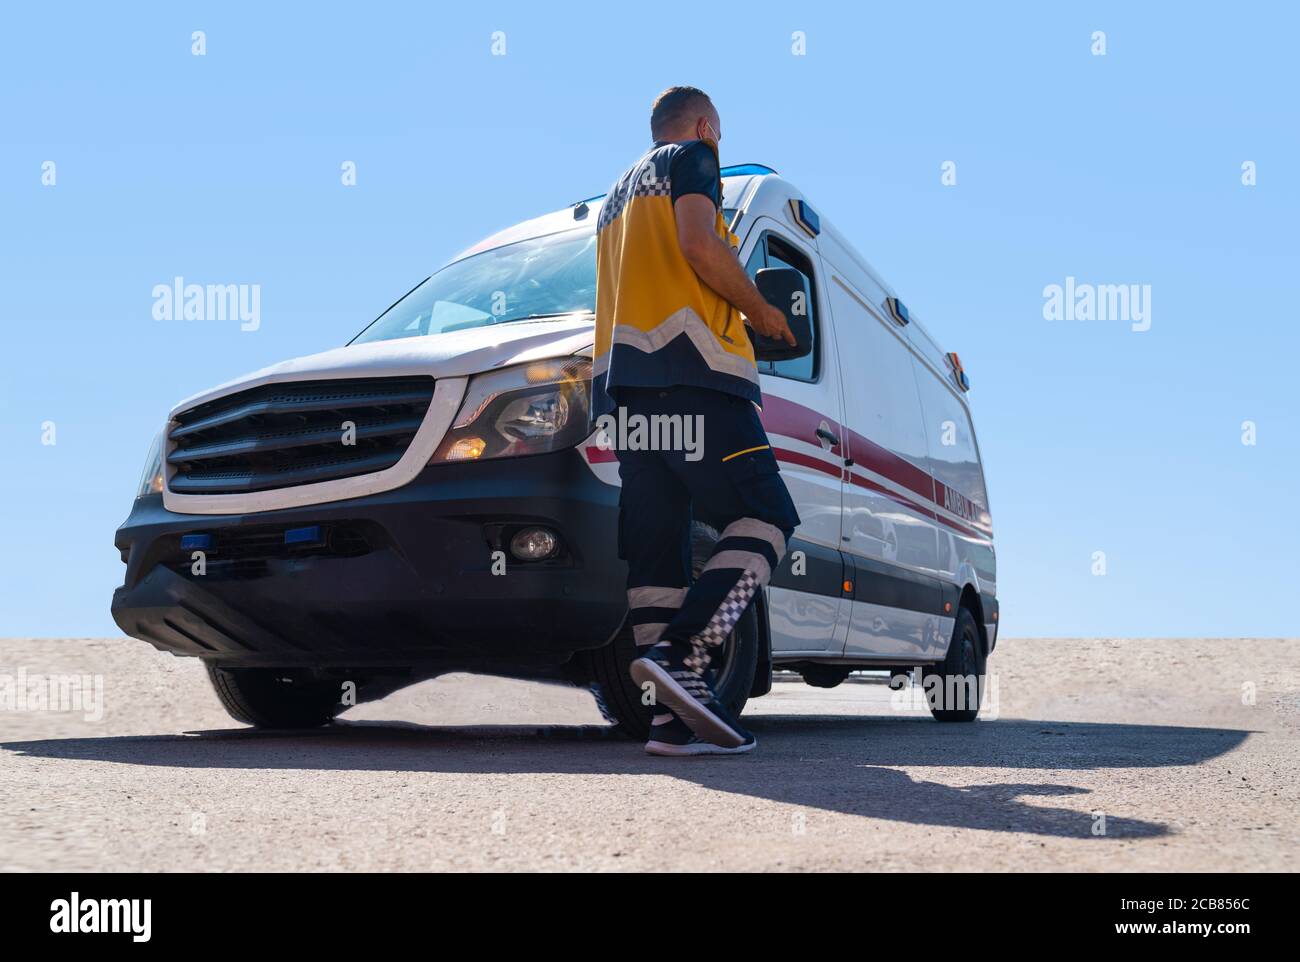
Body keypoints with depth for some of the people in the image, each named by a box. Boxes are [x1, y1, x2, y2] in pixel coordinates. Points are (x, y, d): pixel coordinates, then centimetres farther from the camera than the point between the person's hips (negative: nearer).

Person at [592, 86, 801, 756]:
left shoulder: (618, 197, 33)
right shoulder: (691, 158, 7)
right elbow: (698, 246, -10)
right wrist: (758, 309, 2)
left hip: (624, 378, 9)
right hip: (687, 371, -9)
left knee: (656, 546, 0)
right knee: (767, 518, -11)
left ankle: (675, 719, -7)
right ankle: (680, 654, -28)